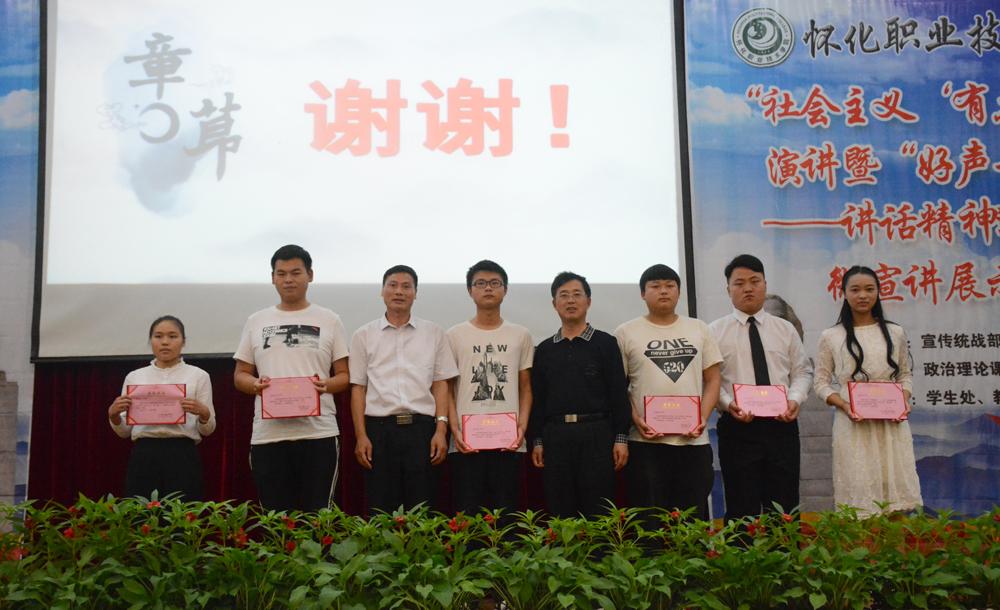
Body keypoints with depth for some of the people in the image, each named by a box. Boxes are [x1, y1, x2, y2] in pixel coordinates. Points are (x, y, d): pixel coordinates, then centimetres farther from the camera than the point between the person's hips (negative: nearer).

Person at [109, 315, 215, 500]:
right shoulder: (134, 377, 11)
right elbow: (124, 431, 12)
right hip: (143, 457, 2)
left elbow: (206, 430, 4)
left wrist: (203, 413, -16)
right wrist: (113, 414, -8)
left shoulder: (198, 376, 5)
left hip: (182, 457, -2)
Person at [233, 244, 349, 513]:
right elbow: (240, 375, 13)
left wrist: (326, 385, -16)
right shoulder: (256, 322, 12)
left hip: (319, 433, -2)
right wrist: (255, 384, -9)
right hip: (268, 435, 2)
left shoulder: (329, 320, 6)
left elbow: (345, 375, 6)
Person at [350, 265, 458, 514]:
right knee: (381, 509, 4)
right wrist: (361, 436, -2)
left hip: (421, 428, 0)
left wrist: (441, 430, -3)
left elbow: (440, 384, 7)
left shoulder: (433, 333, 9)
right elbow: (358, 388, 6)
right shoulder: (364, 335, 8)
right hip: (379, 428, 0)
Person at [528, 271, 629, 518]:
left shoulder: (605, 343, 4)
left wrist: (621, 438, -6)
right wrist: (536, 441, 5)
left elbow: (618, 393, 0)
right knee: (559, 512, 6)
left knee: (598, 511, 0)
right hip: (555, 435, 3)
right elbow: (537, 398, 11)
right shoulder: (544, 349, 12)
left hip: (596, 433, -2)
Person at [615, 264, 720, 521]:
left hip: (694, 440, 3)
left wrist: (703, 417, -5)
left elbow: (712, 379, 11)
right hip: (646, 442, -2)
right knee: (649, 523, 0)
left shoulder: (699, 329, 12)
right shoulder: (625, 333, 4)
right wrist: (636, 420, -11)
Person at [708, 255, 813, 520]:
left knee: (784, 508, 6)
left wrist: (795, 399, -6)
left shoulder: (785, 329, 12)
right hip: (737, 427, -3)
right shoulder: (715, 332, 2)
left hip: (782, 425, 3)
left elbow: (802, 372, 12)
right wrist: (727, 403, -19)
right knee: (742, 509, 2)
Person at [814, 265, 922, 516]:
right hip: (853, 425, -2)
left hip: (892, 423, 2)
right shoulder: (831, 337, 3)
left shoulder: (895, 333, 11)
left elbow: (905, 375, 16)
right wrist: (844, 405, -13)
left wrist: (904, 400, -4)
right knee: (859, 492, -2)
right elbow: (821, 382, 4)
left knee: (895, 488, 2)